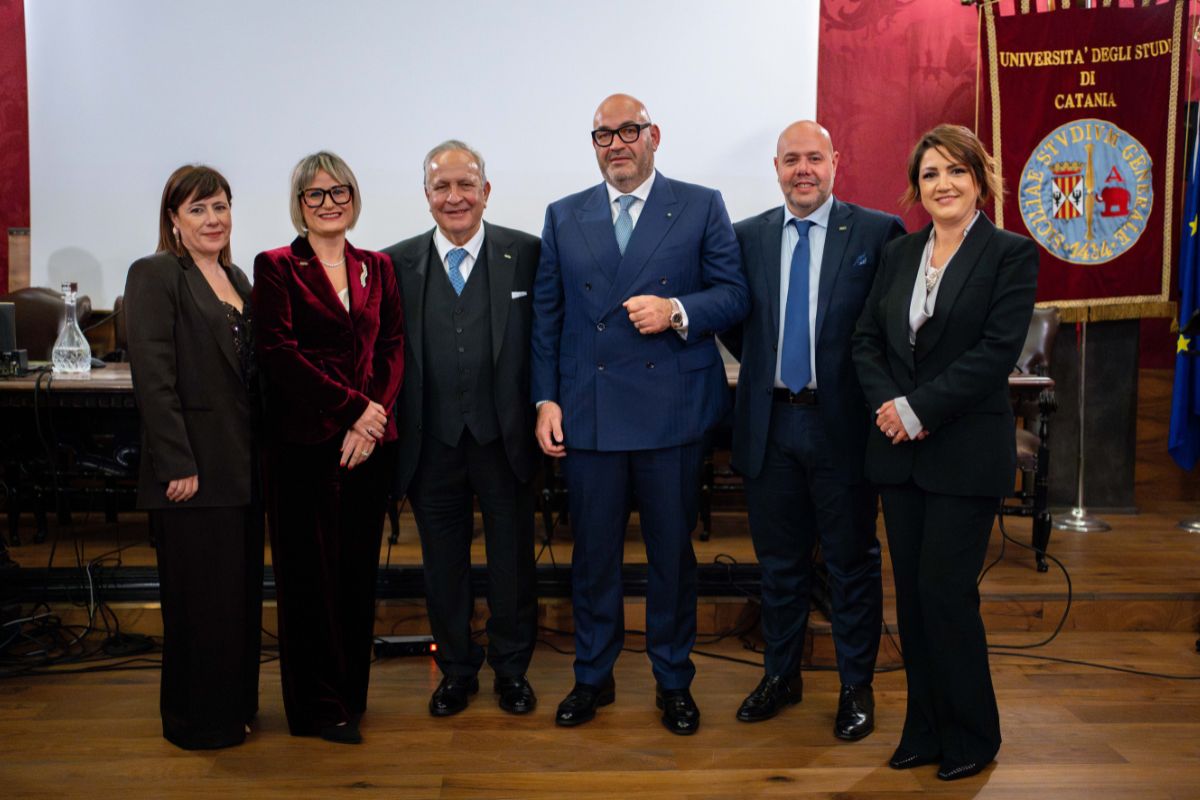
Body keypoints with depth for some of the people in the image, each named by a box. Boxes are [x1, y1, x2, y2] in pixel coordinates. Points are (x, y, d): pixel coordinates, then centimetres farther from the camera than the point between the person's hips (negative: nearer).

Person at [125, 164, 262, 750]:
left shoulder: (237, 279, 15)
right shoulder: (154, 276, -8)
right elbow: (153, 378, -15)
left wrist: (259, 454, 11)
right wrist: (178, 465, -19)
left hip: (242, 464, 8)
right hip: (193, 468, -7)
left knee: (242, 590, 14)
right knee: (201, 597, 1)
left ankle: (235, 706, 28)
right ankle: (196, 721, 17)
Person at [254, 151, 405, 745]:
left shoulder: (377, 268, 13)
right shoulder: (277, 267, 1)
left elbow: (392, 348, 6)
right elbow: (280, 353, -9)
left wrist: (375, 416, -9)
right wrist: (352, 407, -14)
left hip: (369, 440, 4)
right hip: (304, 441, -4)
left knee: (359, 569, 9)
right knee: (310, 573, 2)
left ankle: (350, 695, 22)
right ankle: (317, 708, 13)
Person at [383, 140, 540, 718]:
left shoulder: (526, 254, -3)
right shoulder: (396, 264, 2)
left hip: (505, 437, -1)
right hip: (432, 441, 2)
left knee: (513, 558, 11)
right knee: (443, 563, 14)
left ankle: (512, 669, 30)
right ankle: (456, 670, 32)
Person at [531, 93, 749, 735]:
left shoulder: (701, 207, 4)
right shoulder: (563, 217, 11)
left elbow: (734, 294, 2)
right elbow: (546, 315, 10)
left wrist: (678, 311, -17)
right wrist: (546, 399, 2)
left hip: (671, 411, -1)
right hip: (587, 415, 2)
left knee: (673, 553, 8)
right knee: (592, 553, 10)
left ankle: (673, 682, 25)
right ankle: (592, 677, 27)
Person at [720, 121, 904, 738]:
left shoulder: (877, 233, -5)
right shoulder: (748, 237, 7)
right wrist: (762, 364, 7)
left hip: (842, 423, -3)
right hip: (770, 422, 3)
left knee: (852, 563, 8)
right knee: (779, 561, 15)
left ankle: (857, 687, 24)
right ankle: (781, 675, 32)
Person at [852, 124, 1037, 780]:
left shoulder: (1010, 255, -4)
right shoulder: (898, 254, 12)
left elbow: (996, 351, -14)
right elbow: (866, 339, 8)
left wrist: (919, 408, -17)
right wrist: (887, 406, -9)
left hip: (966, 452, -5)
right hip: (898, 451, 5)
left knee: (947, 590, -3)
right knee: (912, 592, 10)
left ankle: (971, 737, 17)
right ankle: (925, 728, 24)